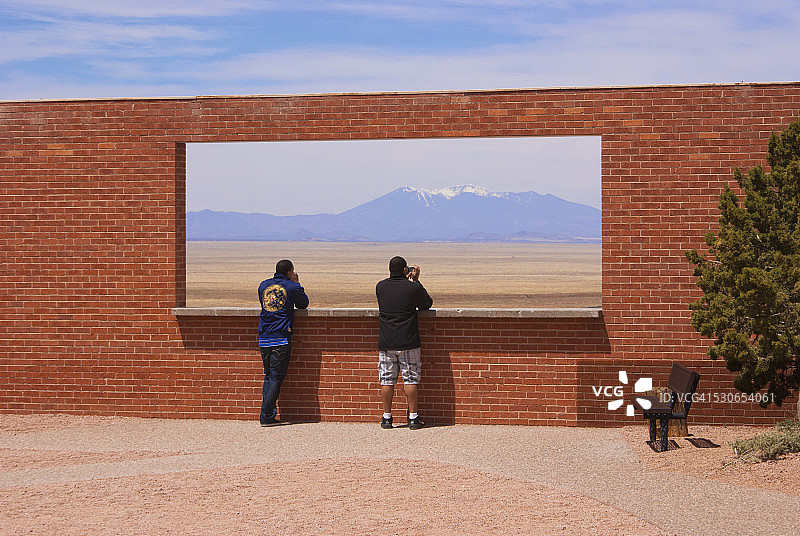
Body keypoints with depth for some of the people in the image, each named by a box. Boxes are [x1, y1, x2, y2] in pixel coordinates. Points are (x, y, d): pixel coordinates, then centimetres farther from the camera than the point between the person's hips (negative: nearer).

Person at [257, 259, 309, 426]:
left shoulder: (263, 285, 12)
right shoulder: (293, 287, -1)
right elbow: (303, 304, 15)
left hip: (263, 338, 5)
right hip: (281, 338, -5)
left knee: (268, 376, 13)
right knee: (276, 377, -2)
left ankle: (269, 414, 10)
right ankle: (266, 416, -6)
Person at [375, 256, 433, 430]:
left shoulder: (380, 287, 3)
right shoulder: (413, 288, -7)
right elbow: (427, 304, 10)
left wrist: (406, 278, 27)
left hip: (386, 342, 3)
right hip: (408, 342, -3)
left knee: (387, 380, 7)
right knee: (410, 378, 3)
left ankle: (387, 417, 11)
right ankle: (413, 417, 5)